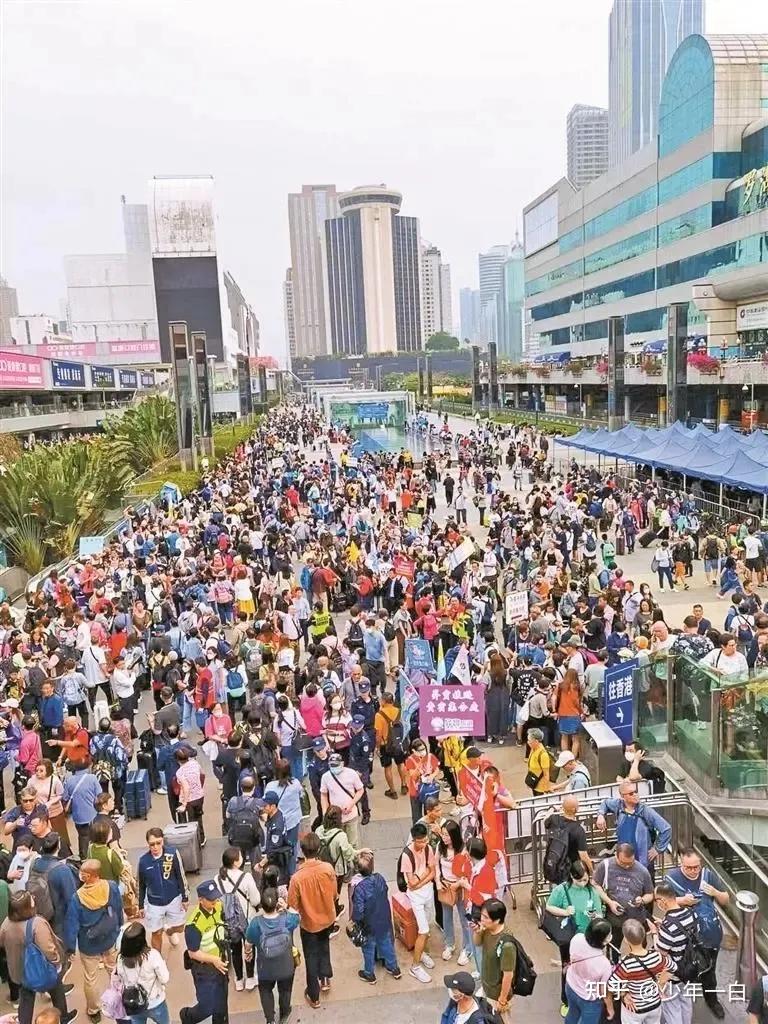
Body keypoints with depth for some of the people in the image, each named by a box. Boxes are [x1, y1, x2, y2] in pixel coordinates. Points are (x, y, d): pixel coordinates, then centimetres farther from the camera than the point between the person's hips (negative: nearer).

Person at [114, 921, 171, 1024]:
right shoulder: (152, 955, -31)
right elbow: (165, 979, -20)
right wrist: (163, 965, -3)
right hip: (155, 1004, -3)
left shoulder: (120, 958, -21)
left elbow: (120, 981, -4)